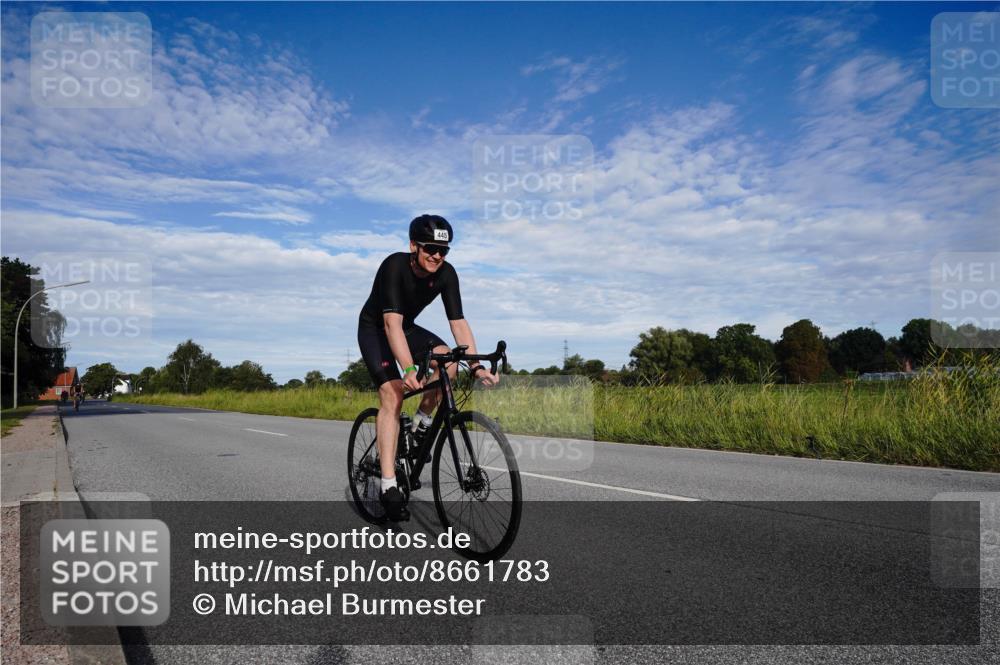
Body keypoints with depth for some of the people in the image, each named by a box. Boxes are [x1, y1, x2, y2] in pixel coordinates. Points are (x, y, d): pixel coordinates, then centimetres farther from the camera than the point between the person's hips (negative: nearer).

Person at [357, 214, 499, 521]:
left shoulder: (446, 274, -18)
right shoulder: (395, 266, -31)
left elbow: (458, 323, -20)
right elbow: (392, 323, -40)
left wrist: (476, 366, -32)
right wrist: (409, 369, -52)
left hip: (407, 328, 5)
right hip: (374, 329, -5)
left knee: (448, 360, -23)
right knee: (392, 394, -22)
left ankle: (421, 422, 1)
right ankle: (388, 485, -21)